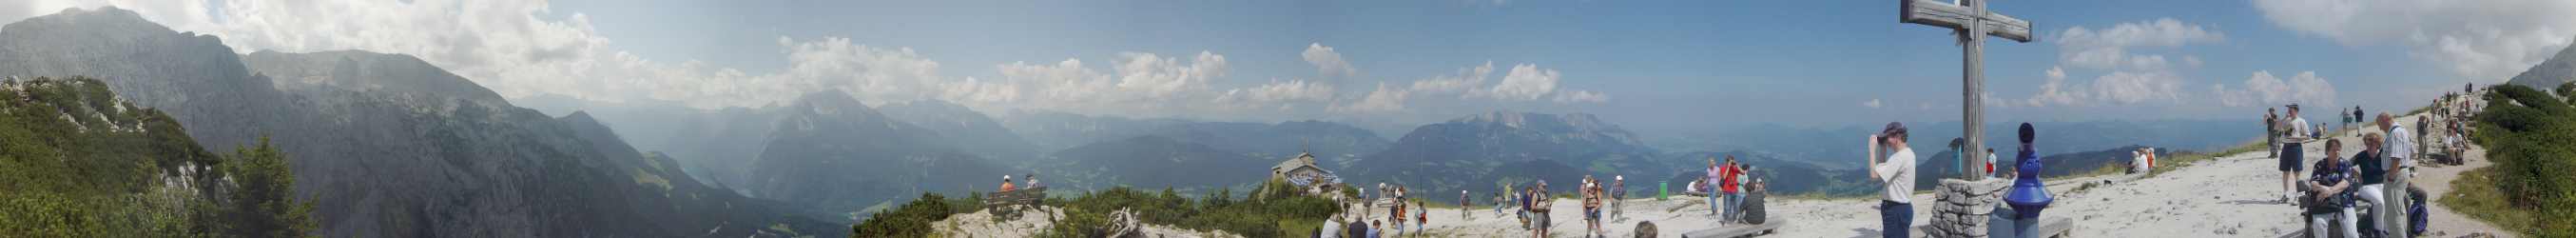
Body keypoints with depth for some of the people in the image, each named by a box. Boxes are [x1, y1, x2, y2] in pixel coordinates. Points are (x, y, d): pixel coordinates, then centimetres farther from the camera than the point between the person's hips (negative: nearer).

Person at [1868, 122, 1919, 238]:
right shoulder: (1907, 153, 11)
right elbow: (1882, 168, 23)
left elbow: (1874, 175, -26)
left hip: (1896, 210, -10)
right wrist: (1883, 148, 11)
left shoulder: (1900, 157, -21)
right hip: (1900, 208, 10)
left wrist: (1872, 149, -20)